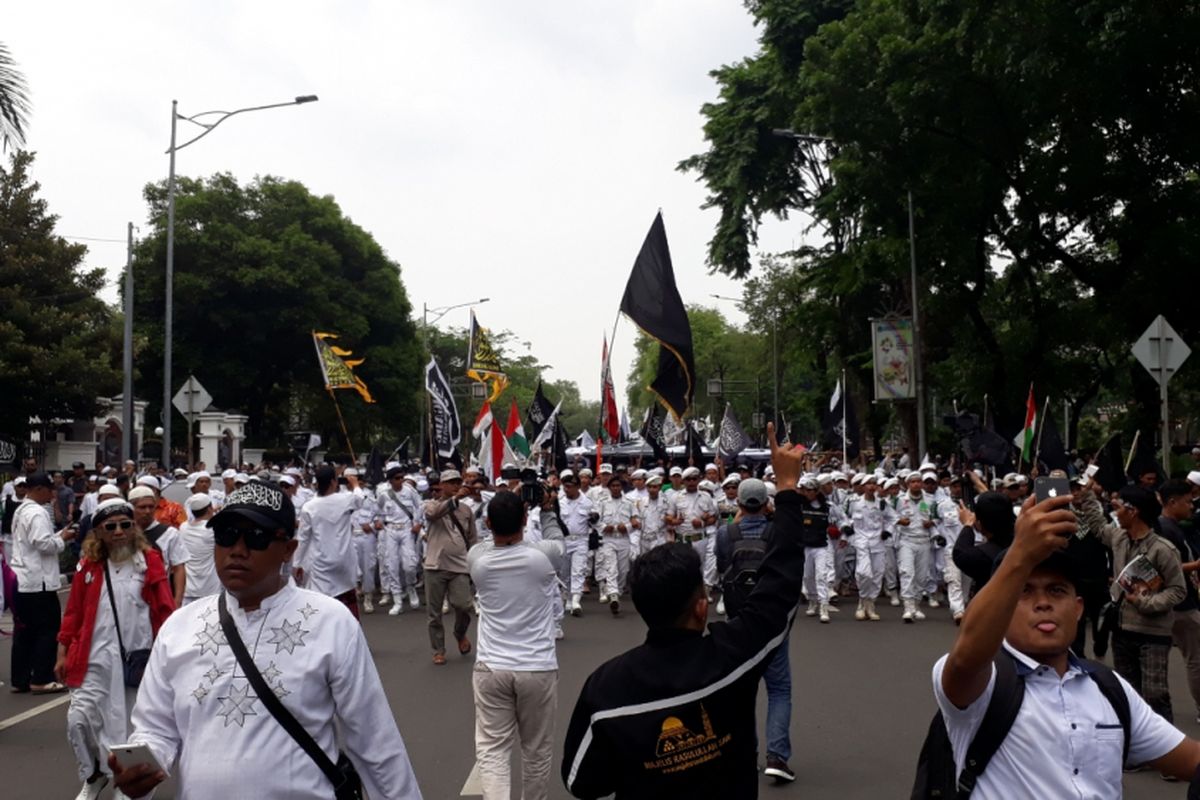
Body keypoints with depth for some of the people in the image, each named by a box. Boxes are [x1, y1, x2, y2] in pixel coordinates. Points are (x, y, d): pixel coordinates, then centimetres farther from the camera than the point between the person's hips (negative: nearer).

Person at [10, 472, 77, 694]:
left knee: (24, 631, 12)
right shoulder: (37, 513, -16)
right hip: (37, 580, -10)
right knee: (48, 629, -1)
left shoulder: (21, 510, 16)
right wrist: (62, 538, -6)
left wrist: (57, 535, 12)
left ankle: (20, 680, 15)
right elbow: (43, 543, -22)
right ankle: (41, 679, 2)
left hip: (21, 579, 10)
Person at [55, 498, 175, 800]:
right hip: (96, 657, 1)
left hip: (140, 657, -1)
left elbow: (165, 609, 0)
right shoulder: (89, 565, 2)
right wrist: (63, 651, 8)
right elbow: (74, 612, 8)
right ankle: (94, 774, 24)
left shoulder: (150, 560, -3)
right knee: (79, 718, -3)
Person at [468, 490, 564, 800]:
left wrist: (505, 509, 12)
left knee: (491, 750, 3)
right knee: (537, 750, 17)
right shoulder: (543, 554, -11)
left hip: (491, 668, 1)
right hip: (538, 669, 0)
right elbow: (555, 540, 13)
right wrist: (547, 510, 19)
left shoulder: (477, 557, -6)